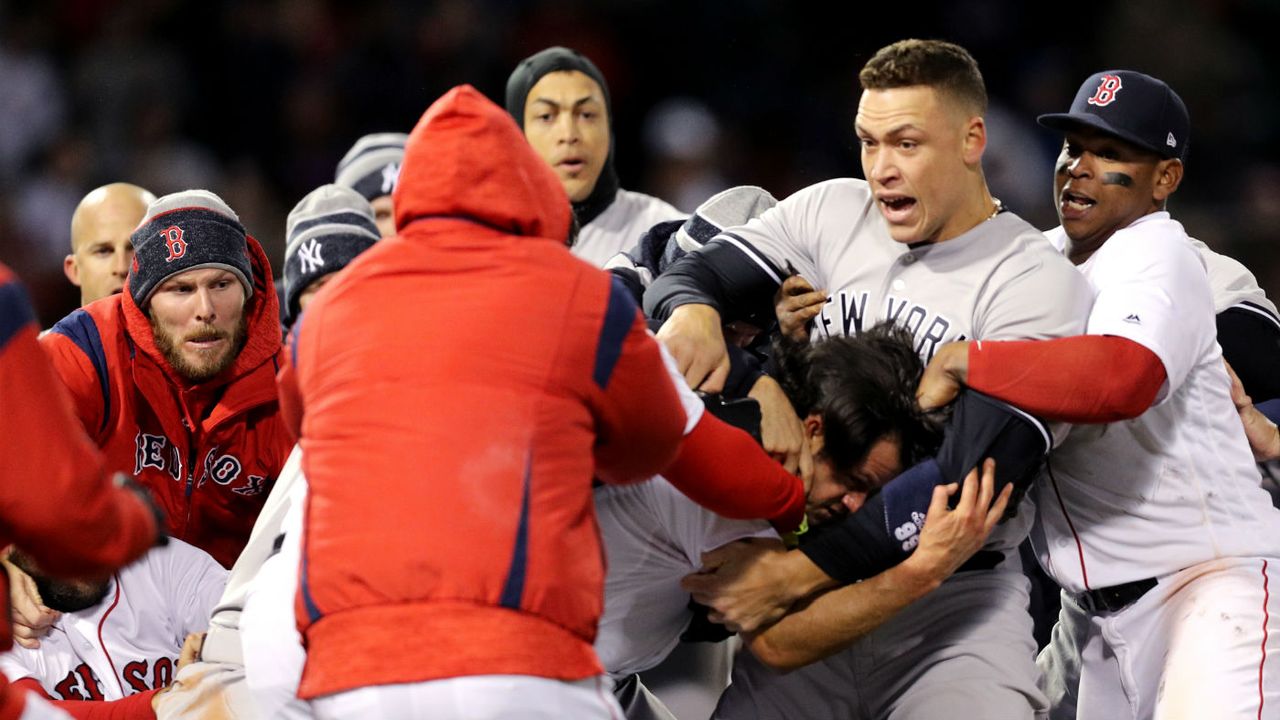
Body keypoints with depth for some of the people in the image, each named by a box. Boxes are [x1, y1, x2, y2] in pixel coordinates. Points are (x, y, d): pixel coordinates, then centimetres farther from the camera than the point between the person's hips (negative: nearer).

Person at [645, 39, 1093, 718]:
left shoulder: (1037, 283, -8)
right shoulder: (830, 215, 9)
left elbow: (973, 481, -17)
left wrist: (794, 572, -23)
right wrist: (692, 315, -20)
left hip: (948, 596, -4)